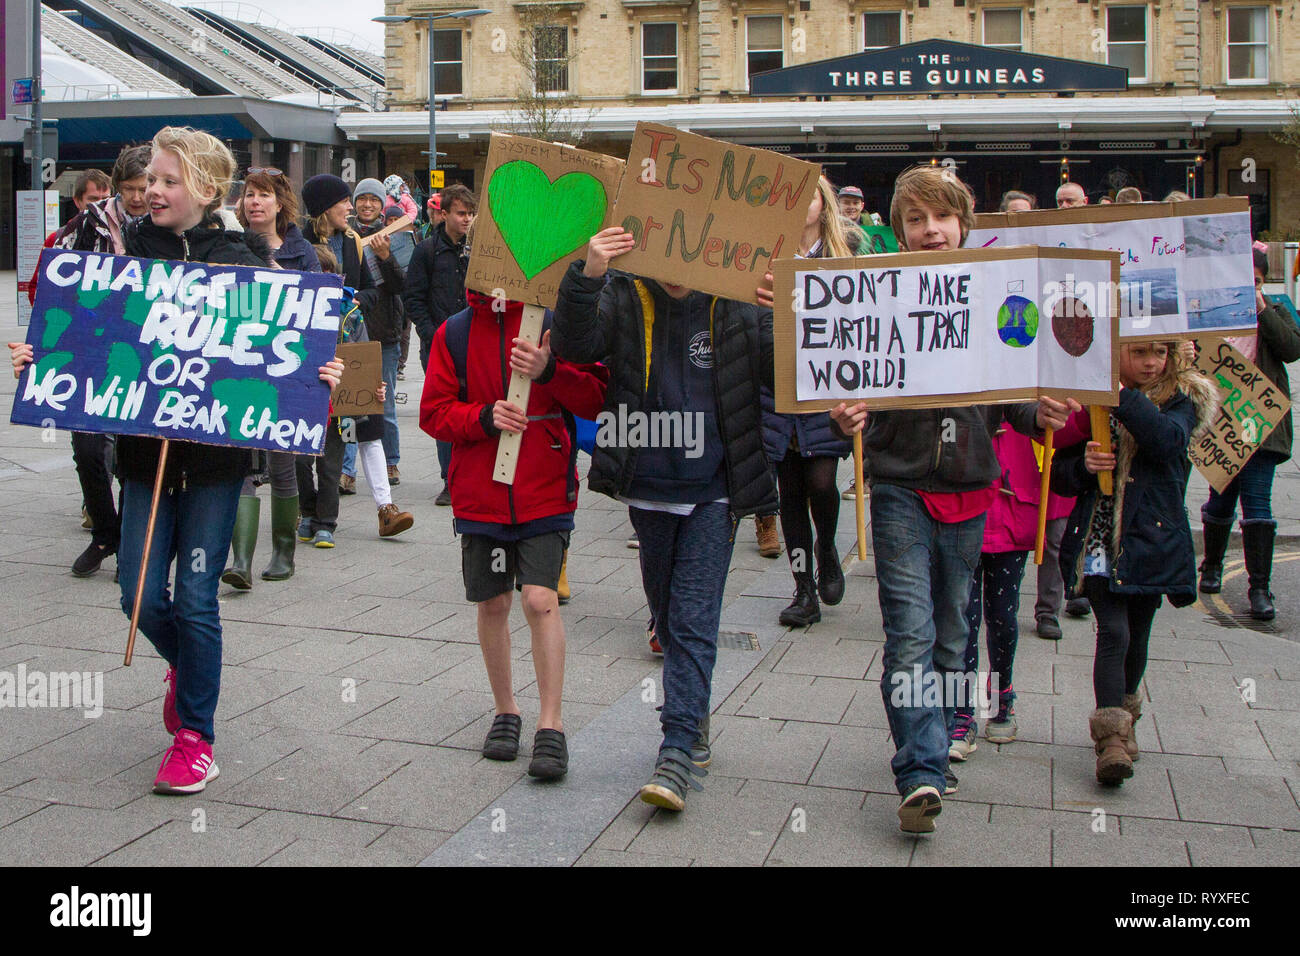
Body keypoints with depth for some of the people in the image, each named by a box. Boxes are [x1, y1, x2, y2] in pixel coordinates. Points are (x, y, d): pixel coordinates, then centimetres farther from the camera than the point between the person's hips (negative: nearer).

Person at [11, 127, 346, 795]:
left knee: (195, 597, 0)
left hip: (214, 454, -3)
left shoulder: (240, 264, -2)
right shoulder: (126, 257, 5)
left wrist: (321, 375, -22)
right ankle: (183, 666, 39)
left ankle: (195, 739, 16)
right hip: (144, 450, 3)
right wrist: (37, 362, -11)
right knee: (142, 596, 4)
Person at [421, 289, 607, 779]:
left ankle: (551, 726, -1)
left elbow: (596, 399, -5)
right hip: (480, 495, 3)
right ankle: (506, 711, 30)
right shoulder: (454, 333, 4)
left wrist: (549, 371, -21)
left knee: (540, 600, -11)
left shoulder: (554, 324, -1)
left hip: (545, 493, -2)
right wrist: (485, 417, -15)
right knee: (492, 604, 11)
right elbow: (433, 413, 3)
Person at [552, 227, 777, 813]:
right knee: (667, 616, 15)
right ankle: (693, 724, 33)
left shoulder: (735, 308, -5)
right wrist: (587, 277, -34)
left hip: (713, 492, -2)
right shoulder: (624, 298, -2)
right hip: (648, 487, 3)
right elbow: (575, 345, -18)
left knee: (693, 620, -6)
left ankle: (678, 752, -4)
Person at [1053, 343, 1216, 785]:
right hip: (1099, 538, -1)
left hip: (1152, 540, 1)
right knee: (1113, 632, -13)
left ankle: (1123, 717, 36)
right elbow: (1058, 475, 7)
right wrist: (1084, 465, -14)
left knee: (1136, 636, 13)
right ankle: (1111, 739, -14)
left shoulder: (1181, 398, 1)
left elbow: (1168, 439, -23)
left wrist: (1120, 395, -27)